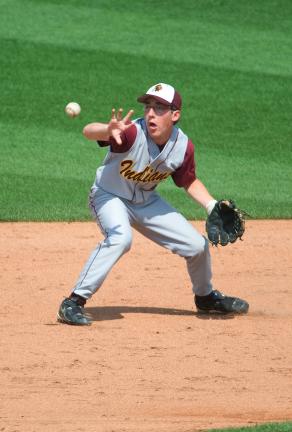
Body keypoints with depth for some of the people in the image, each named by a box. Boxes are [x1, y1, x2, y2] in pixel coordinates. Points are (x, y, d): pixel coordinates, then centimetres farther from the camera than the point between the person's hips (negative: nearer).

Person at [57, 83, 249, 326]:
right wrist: (109, 131, -71)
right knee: (121, 237, -36)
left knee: (197, 245, 7)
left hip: (147, 202, 6)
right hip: (110, 197, -6)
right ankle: (74, 302, -31)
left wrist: (213, 206, -11)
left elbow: (189, 182, 4)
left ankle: (206, 297, 39)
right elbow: (89, 131, -49)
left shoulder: (183, 146, -16)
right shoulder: (133, 133, -32)